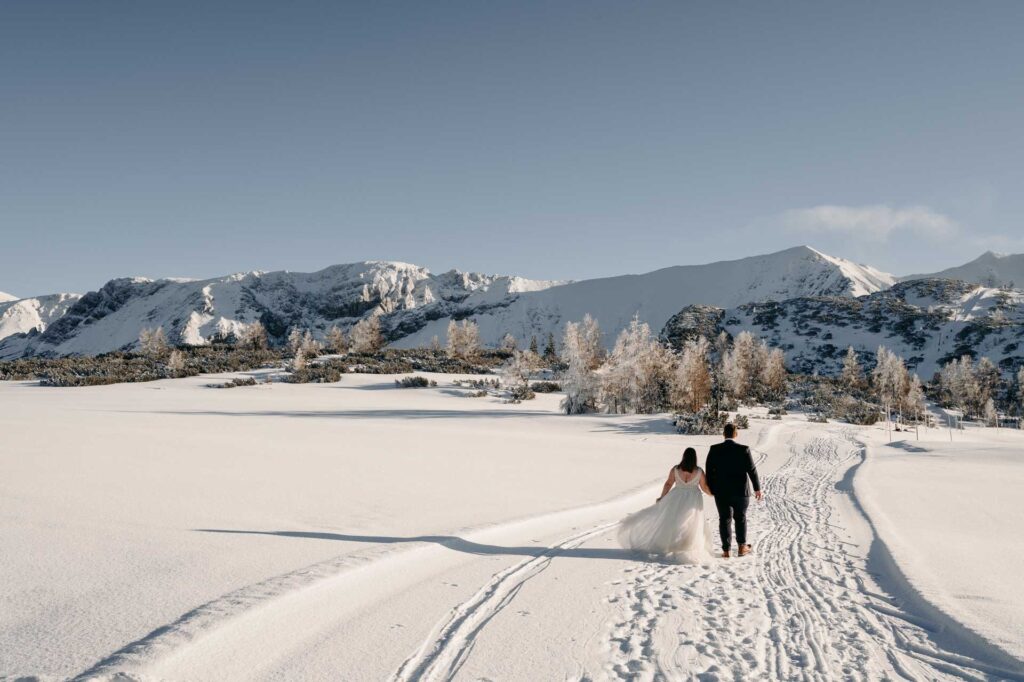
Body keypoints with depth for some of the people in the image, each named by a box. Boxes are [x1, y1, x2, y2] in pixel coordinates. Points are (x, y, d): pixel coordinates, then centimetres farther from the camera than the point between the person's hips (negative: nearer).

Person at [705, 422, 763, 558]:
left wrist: (711, 488, 9)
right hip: (740, 491, -1)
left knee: (724, 519, 8)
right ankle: (742, 547, 23)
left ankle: (726, 550, 8)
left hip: (721, 492, 1)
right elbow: (752, 470, -7)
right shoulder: (744, 450, -12)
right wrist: (757, 489, 3)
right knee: (740, 518, 17)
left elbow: (709, 470, -2)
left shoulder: (714, 449, -7)